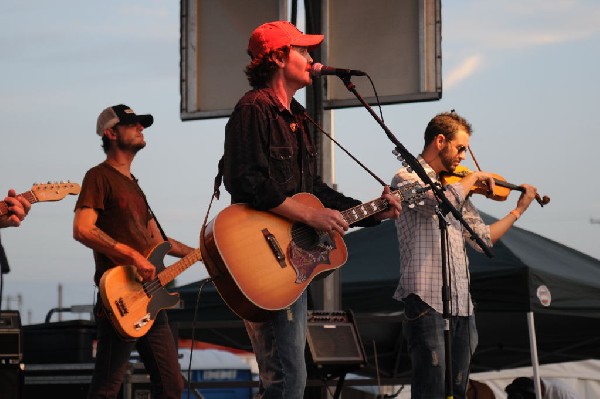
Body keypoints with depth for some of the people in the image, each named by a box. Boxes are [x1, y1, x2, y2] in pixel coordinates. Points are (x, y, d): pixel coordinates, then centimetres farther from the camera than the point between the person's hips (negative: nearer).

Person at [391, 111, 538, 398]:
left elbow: (483, 238, 21)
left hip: (461, 304, 8)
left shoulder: (454, 186, 19)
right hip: (427, 301, -8)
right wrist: (474, 177, -6)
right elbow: (443, 200, -22)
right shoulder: (406, 178, -2)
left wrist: (519, 210, 21)